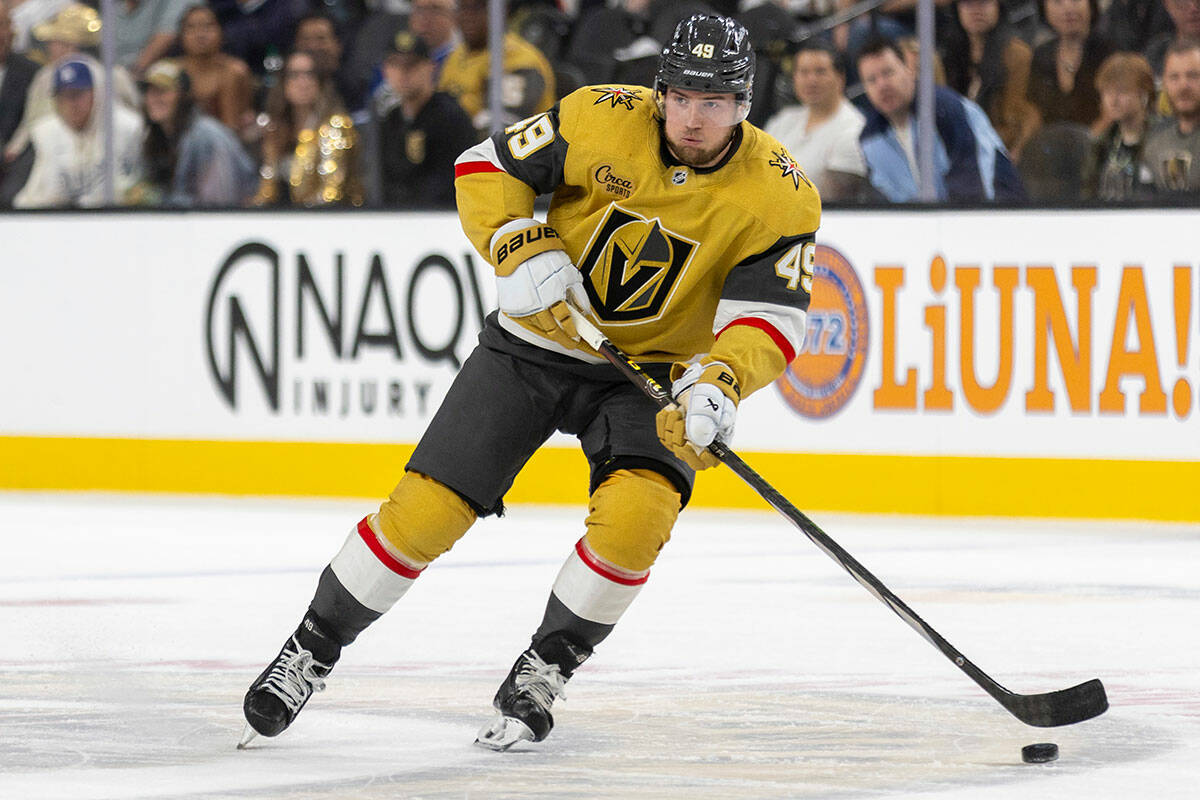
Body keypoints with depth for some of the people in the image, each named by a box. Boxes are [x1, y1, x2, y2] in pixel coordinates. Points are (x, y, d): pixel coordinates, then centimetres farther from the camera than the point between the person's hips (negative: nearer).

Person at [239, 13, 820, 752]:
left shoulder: (780, 196, -16)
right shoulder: (602, 119, -16)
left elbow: (772, 313, -19)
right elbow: (488, 168, -6)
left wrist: (721, 380, -38)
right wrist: (522, 251, -23)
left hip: (652, 369, 0)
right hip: (537, 343, 0)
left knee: (637, 513, -27)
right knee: (428, 508, -7)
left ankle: (542, 672, -4)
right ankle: (310, 652, 13)